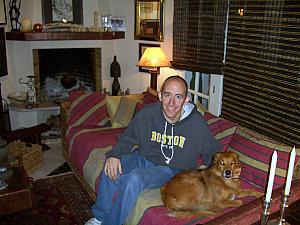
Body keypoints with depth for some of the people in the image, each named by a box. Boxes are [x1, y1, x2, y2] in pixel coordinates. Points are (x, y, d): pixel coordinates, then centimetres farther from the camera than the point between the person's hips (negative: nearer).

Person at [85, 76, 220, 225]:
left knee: (135, 178, -30)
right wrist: (114, 155, -15)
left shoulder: (197, 124, -17)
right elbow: (126, 139, 3)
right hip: (143, 158, 4)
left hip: (171, 169, -3)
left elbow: (213, 152, 2)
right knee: (111, 170, -20)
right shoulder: (147, 114, -11)